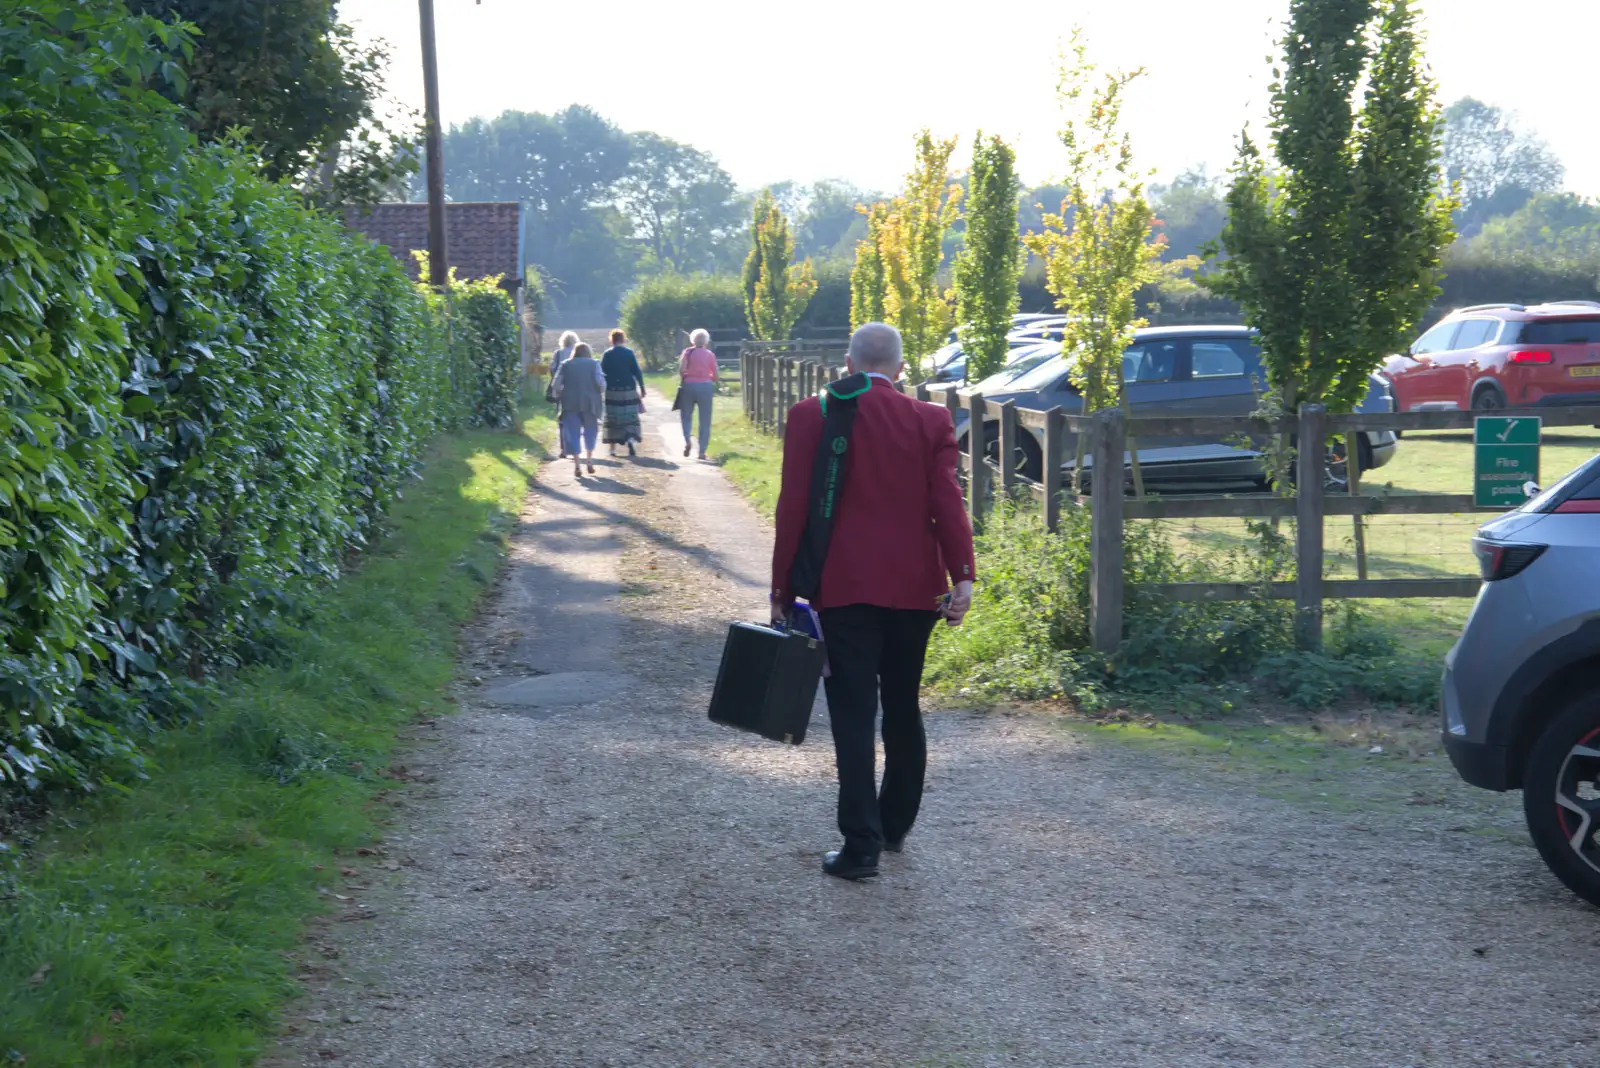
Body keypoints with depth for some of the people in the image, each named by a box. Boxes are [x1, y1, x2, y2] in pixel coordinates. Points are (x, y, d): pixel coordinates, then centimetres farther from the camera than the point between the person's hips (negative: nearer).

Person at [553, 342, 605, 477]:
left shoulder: (566, 364, 6)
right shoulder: (594, 363, 3)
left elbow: (557, 383, -3)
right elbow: (600, 381, -10)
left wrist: (558, 395, 12)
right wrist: (602, 395, 6)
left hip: (570, 403, 0)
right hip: (590, 402, 0)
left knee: (573, 433, 3)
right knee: (590, 431, 17)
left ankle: (577, 465, -4)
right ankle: (590, 461, 14)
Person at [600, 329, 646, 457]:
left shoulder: (607, 354, -2)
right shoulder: (629, 353, -1)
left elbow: (601, 373, -3)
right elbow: (637, 372, -3)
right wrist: (642, 388, 2)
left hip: (612, 391, 0)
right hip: (629, 390, 0)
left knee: (612, 419, 8)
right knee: (630, 418, 6)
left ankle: (613, 448, 9)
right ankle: (630, 439, -20)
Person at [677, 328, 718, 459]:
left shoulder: (688, 352, 1)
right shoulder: (710, 355, 4)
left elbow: (681, 369, -12)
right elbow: (715, 376, 3)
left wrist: (683, 379, 6)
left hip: (689, 385, 0)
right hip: (705, 386, 0)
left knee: (686, 416, 14)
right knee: (705, 421, 5)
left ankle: (687, 439, -12)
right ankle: (702, 451, 1)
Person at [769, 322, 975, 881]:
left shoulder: (811, 417, -3)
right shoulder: (931, 421, 0)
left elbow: (793, 509, -4)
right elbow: (947, 504, -7)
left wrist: (782, 590, 0)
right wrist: (962, 578, -7)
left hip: (843, 588, -2)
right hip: (913, 588, 2)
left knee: (853, 715, -1)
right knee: (903, 710, 17)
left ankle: (861, 844, -4)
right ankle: (895, 826, 29)